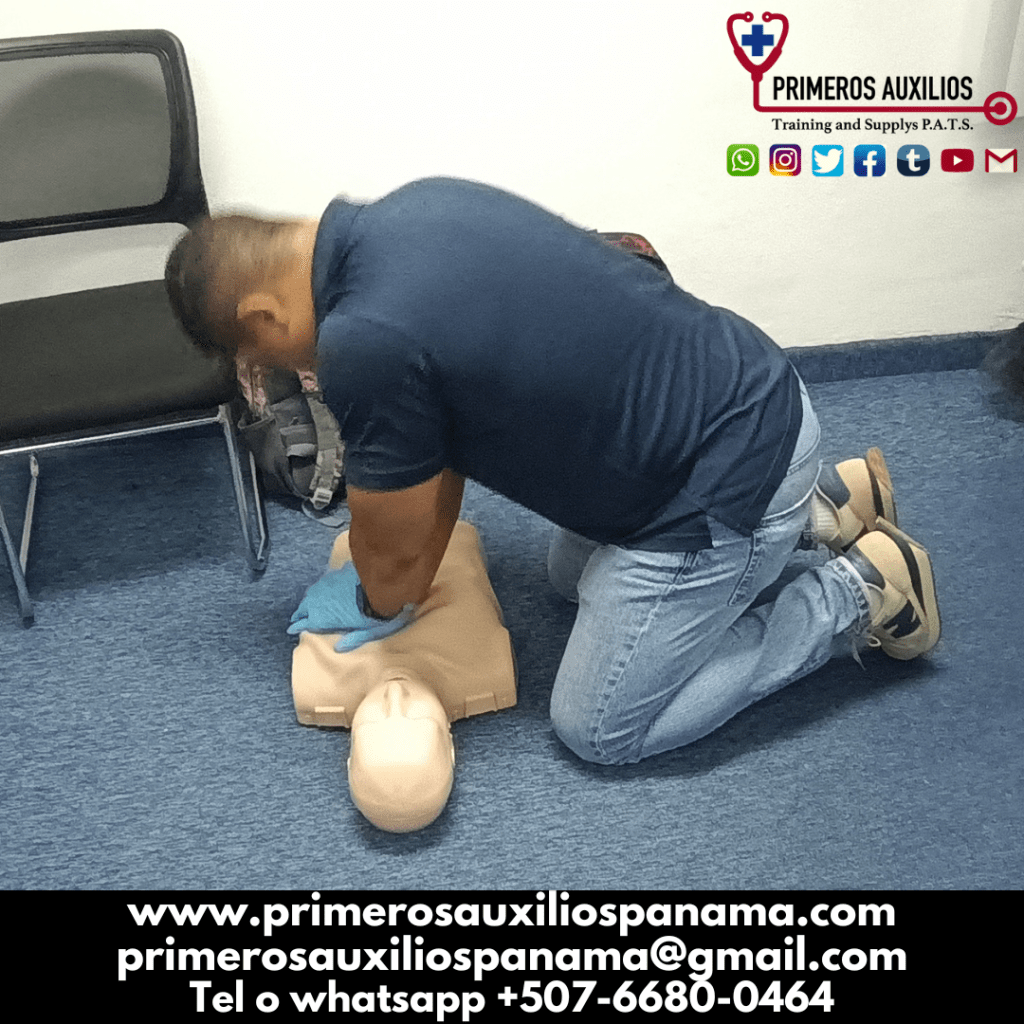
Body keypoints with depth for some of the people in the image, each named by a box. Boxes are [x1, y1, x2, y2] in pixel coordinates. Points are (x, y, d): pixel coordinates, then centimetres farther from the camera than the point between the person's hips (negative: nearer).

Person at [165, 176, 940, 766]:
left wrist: (379, 610, 13)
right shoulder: (415, 209, 2)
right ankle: (819, 499, 27)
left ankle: (861, 590, 11)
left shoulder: (366, 343, -25)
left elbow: (394, 553, -8)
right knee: (574, 576, 30)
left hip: (728, 487, -9)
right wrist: (413, 580, 14)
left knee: (600, 729, 8)